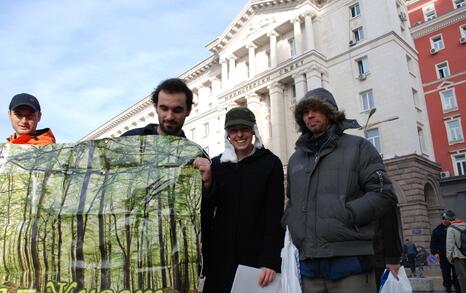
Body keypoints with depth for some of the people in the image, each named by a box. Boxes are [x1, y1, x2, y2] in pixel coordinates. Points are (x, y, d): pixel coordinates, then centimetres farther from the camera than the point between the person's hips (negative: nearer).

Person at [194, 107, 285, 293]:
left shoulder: (270, 163, -4)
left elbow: (275, 215, -8)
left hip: (257, 254, -2)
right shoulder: (216, 164, 4)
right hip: (221, 254, 3)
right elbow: (205, 212, 4)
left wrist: (270, 260, -14)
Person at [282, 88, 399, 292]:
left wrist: (347, 215, -15)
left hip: (349, 262, -4)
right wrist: (293, 225, 7)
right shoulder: (295, 159, 19)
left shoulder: (357, 147, 6)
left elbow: (384, 194, -3)